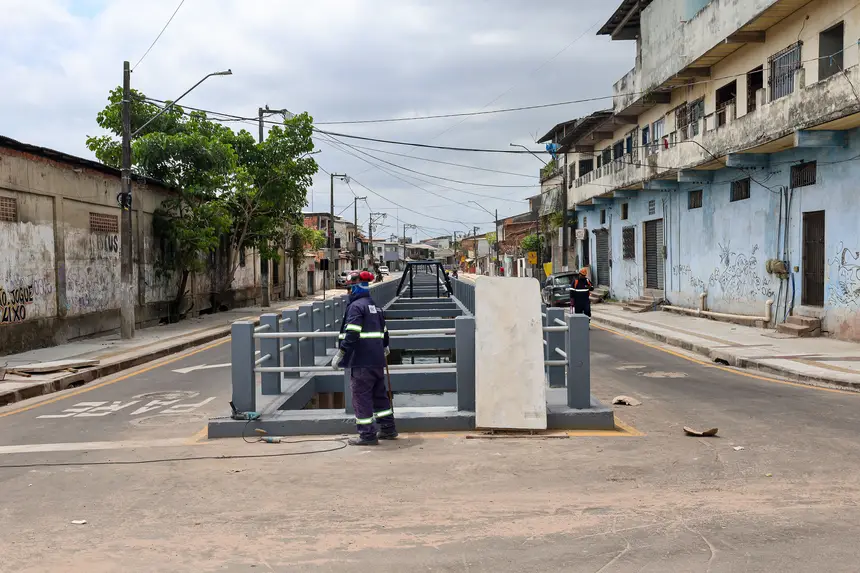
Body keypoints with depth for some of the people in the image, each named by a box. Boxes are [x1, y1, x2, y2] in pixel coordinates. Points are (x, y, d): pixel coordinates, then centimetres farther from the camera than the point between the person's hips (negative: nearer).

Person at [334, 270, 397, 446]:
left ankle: (368, 435, 0)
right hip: (378, 360, 9)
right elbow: (384, 331, 26)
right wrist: (384, 348, 42)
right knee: (379, 394, 17)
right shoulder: (375, 306, 16)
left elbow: (351, 334, -20)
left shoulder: (356, 306, -11)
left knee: (361, 397, -2)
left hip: (362, 361, -9)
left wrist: (339, 355, -17)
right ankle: (388, 429, 24)